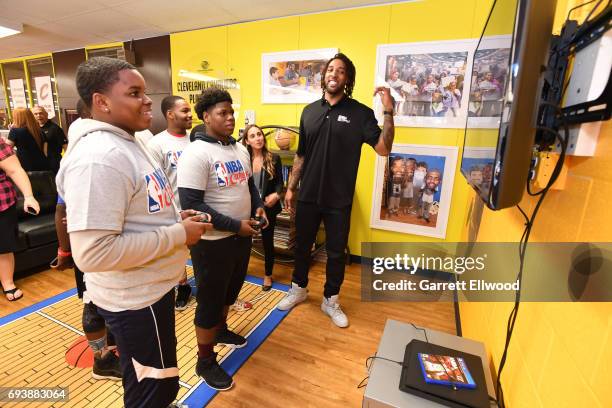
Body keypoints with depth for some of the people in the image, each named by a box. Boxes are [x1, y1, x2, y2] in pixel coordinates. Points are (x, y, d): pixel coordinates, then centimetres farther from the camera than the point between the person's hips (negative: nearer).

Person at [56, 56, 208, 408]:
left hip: (153, 286, 10)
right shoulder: (98, 158, -26)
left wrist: (175, 218, 3)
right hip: (134, 299, -10)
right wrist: (178, 234, -25)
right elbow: (93, 252, -31)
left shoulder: (128, 141, 8)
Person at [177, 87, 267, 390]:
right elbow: (191, 205, -23)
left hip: (241, 236, 8)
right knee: (210, 301, 10)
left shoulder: (240, 149, 7)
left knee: (230, 292, 26)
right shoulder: (195, 153, -18)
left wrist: (258, 207, -2)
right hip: (212, 242, -7)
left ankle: (221, 330, 53)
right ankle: (205, 362, 33)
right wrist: (235, 226, -22)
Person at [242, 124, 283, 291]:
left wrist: (276, 195, -21)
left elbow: (279, 182, -1)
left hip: (268, 207, 0)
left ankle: (268, 275, 31)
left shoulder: (274, 158, -3)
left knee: (268, 241, 11)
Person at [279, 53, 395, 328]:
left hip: (339, 199, -2)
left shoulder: (360, 113, -4)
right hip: (308, 196, 3)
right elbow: (300, 155, 10)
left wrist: (388, 112, -22)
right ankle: (298, 289, 40)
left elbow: (383, 149, -13)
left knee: (336, 253, 11)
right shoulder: (310, 111, 6)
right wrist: (291, 187, 8)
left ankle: (330, 300, 32)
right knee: (302, 246, 16)